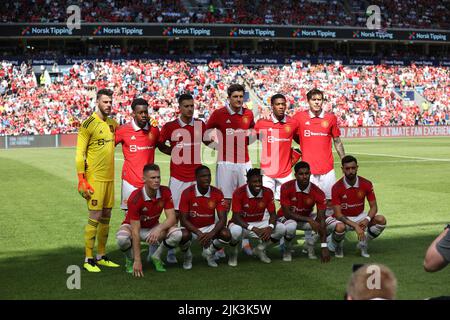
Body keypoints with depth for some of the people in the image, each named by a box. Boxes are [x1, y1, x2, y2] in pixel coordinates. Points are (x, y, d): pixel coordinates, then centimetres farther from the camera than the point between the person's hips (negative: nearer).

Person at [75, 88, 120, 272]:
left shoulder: (113, 124, 11)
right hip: (95, 178, -7)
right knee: (95, 217, -7)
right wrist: (82, 180, -16)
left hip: (110, 178, 7)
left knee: (106, 217, 11)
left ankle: (101, 256, 21)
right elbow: (80, 154, -11)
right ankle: (88, 259, 1)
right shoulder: (89, 124, -10)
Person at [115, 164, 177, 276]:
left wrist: (159, 229, -40)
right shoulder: (135, 198, -31)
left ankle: (156, 256, 4)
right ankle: (130, 260, -3)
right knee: (122, 239, -39)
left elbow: (172, 218, -18)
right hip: (132, 226, -4)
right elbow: (135, 231, -32)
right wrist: (138, 261, -33)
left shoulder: (165, 192, -18)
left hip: (153, 227, 4)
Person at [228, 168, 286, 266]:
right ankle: (233, 253, -3)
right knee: (235, 231, -40)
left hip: (258, 223, 4)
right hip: (241, 224, -4)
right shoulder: (239, 193, -21)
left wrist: (270, 227, -30)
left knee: (281, 228, -17)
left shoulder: (267, 192, -8)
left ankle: (260, 249, 10)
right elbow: (236, 217, -24)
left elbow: (272, 214, -6)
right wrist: (253, 229, -37)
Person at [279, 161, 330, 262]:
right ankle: (287, 250, -6)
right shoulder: (286, 188, -25)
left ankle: (310, 247, -1)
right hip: (287, 218, -3)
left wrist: (324, 247, -33)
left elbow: (321, 219, -26)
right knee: (291, 226, -39)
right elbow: (287, 213, -24)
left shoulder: (318, 193, -22)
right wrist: (309, 220, -34)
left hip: (306, 217, 3)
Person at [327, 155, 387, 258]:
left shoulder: (366, 184, -10)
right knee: (340, 227, -38)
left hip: (359, 216, 4)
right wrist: (355, 226, -35)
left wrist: (367, 220, -26)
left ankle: (363, 244, 4)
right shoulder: (336, 188, -20)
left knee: (381, 220, -20)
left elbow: (374, 206, -4)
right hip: (343, 218, -4)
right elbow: (338, 214, -23)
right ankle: (337, 246, 0)